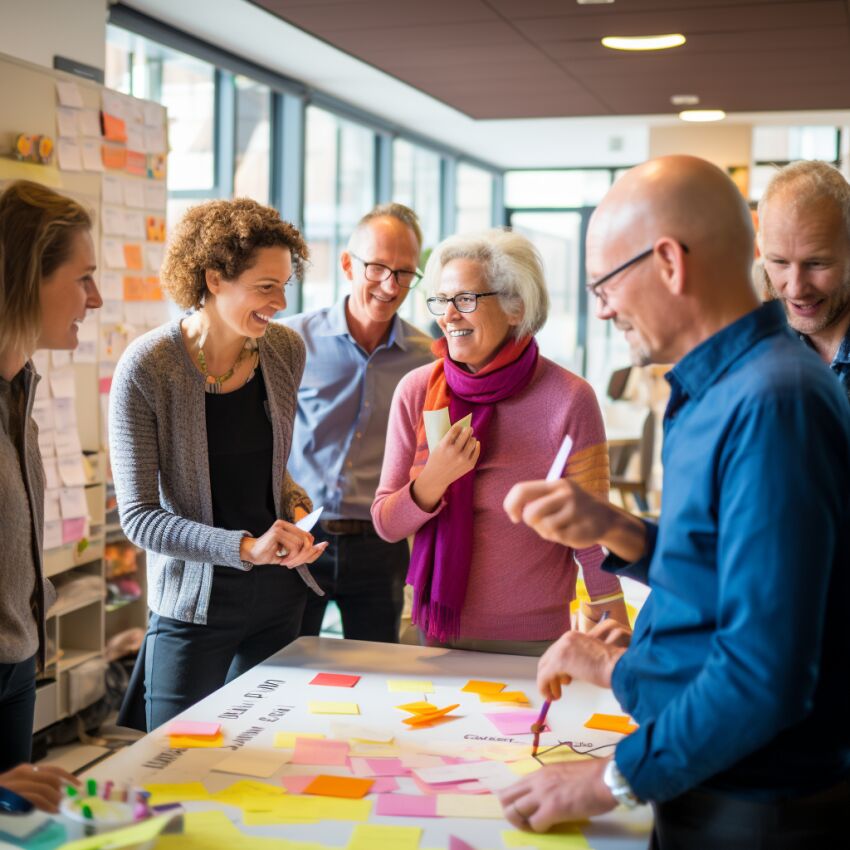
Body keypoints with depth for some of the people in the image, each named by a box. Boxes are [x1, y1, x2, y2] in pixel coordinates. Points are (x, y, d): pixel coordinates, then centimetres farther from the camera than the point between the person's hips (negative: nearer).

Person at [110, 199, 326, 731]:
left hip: (279, 594, 5)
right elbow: (138, 515, -17)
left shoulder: (286, 352, -2)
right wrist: (246, 548, -27)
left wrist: (295, 503, -3)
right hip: (194, 607, -4)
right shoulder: (147, 369, -17)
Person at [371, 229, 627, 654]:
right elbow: (386, 524, -2)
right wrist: (434, 479, -21)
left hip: (533, 637, -3)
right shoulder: (417, 391, -5)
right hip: (437, 630, 3)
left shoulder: (569, 399, -13)